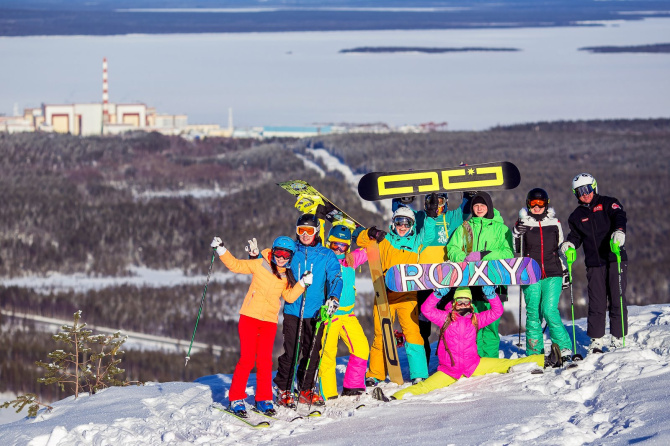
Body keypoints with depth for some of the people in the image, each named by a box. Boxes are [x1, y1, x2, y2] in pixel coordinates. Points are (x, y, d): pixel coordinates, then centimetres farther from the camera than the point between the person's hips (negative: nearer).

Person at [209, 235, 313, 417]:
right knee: (247, 358, -9)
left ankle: (264, 399, 9)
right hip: (250, 317, -3)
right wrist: (221, 250, -8)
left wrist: (302, 283, -3)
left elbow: (290, 297, 8)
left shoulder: (287, 277, 12)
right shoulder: (259, 265, 1)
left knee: (265, 360, -2)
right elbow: (235, 265, 4)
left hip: (269, 321, 3)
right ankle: (236, 399, 0)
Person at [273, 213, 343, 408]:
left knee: (312, 352, 6)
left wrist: (333, 297, -20)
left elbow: (335, 278, -1)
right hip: (293, 311, -1)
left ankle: (306, 390, 19)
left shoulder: (326, 256, 5)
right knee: (291, 352, -6)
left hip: (315, 312, 1)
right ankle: (284, 390, 3)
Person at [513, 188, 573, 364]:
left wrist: (565, 272, 16)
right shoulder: (522, 223, 7)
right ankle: (534, 353, 9)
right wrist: (518, 233, -10)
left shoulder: (554, 223, 11)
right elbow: (514, 249, 8)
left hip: (552, 274, 0)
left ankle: (565, 350, -7)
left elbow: (561, 249, 20)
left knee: (550, 311, -13)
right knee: (533, 313, -1)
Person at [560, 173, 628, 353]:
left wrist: (619, 231, -31)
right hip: (594, 264, 3)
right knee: (596, 303, -2)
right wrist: (569, 244, -3)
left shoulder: (608, 203, 6)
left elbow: (619, 216, -11)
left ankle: (618, 337, 3)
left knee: (617, 300, -4)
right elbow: (576, 236, 20)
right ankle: (596, 339, 4)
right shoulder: (576, 216, 17)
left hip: (615, 259, -3)